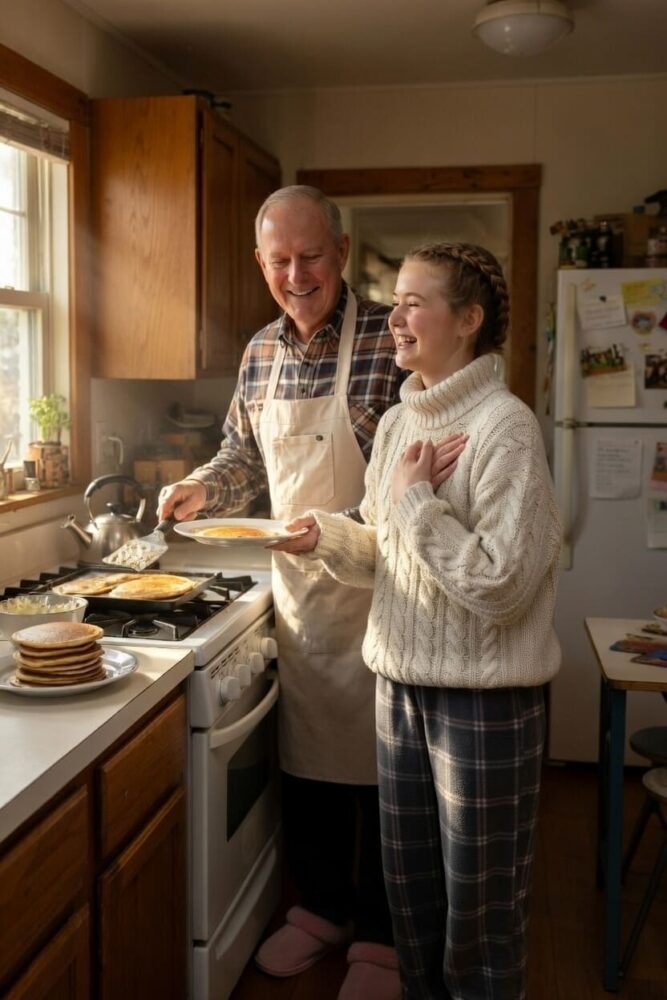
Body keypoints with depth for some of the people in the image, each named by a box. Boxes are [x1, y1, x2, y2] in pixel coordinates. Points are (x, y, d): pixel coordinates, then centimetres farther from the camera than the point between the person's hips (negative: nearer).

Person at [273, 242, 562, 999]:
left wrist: (415, 500, -20)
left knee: (479, 902, 11)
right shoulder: (398, 422, 6)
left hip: (483, 694, -7)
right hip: (401, 680, 7)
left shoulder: (505, 429, -17)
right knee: (410, 884, 21)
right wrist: (329, 537, -6)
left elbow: (501, 583, -22)